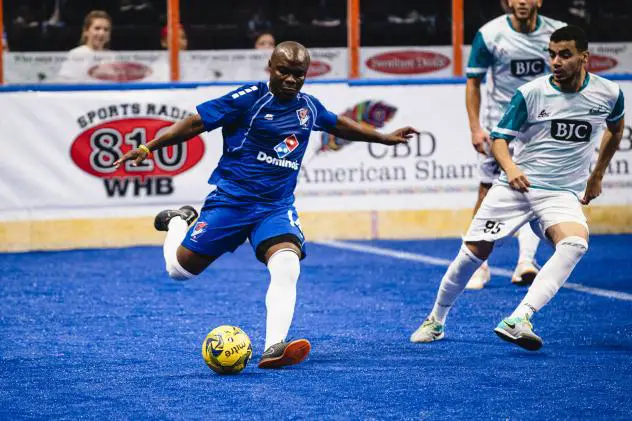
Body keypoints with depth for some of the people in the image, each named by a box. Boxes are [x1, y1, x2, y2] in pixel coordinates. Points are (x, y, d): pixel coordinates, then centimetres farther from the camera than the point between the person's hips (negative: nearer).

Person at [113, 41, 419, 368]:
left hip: (277, 206, 3)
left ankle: (274, 348, -29)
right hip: (231, 199, -3)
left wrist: (386, 138, 35)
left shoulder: (308, 107, 8)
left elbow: (339, 124, 29)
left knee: (287, 266, -25)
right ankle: (178, 221, 36)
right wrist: (149, 148, -14)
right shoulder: (249, 98, -10)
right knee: (180, 268, 2)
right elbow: (196, 122, -9)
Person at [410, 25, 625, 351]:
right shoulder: (530, 93, -7)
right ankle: (436, 320, 24)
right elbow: (499, 137, -3)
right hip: (515, 187, 0)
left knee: (575, 242, -32)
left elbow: (616, 128, 22)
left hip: (562, 194, 0)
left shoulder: (609, 94, 0)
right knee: (474, 251, -4)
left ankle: (518, 320, -39)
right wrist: (510, 167, -24)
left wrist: (597, 174, 25)